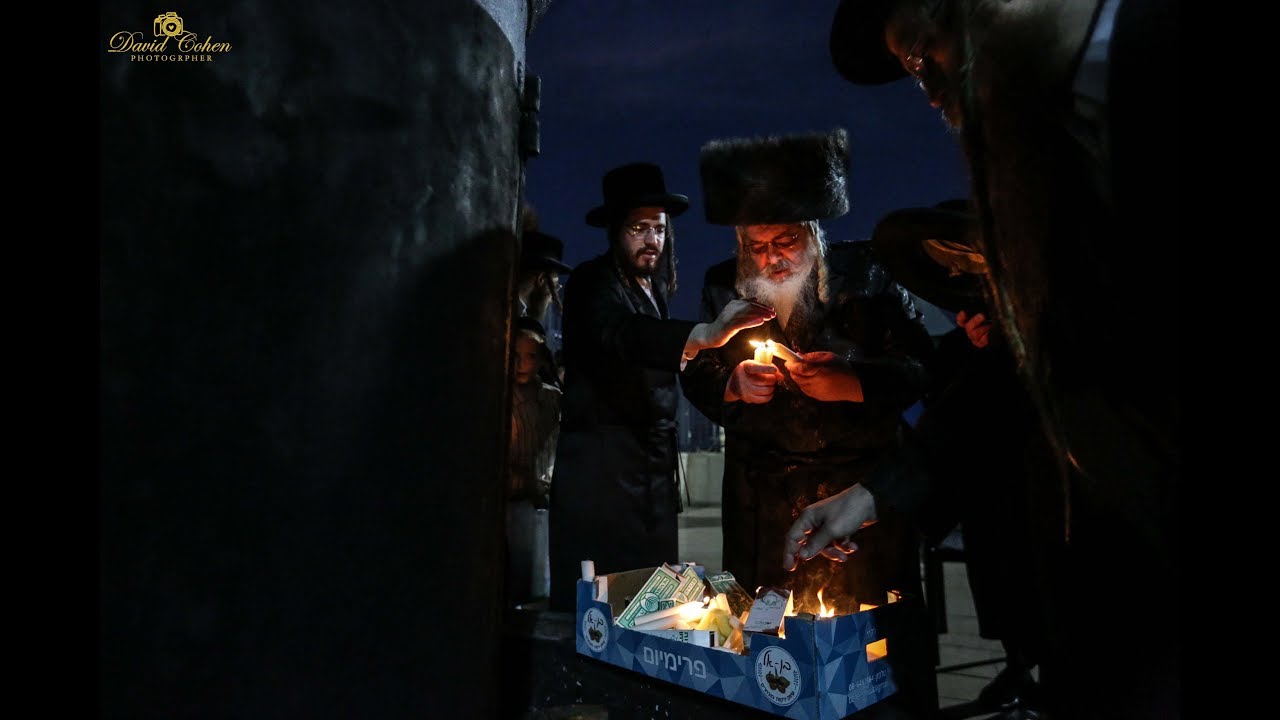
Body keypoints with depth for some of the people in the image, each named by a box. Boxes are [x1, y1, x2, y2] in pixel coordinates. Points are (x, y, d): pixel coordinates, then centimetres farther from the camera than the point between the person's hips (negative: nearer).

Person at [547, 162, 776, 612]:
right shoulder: (593, 282, -8)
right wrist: (705, 334, -42)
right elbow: (620, 333, -30)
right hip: (601, 471, -7)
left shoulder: (655, 289, 16)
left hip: (654, 470, 7)